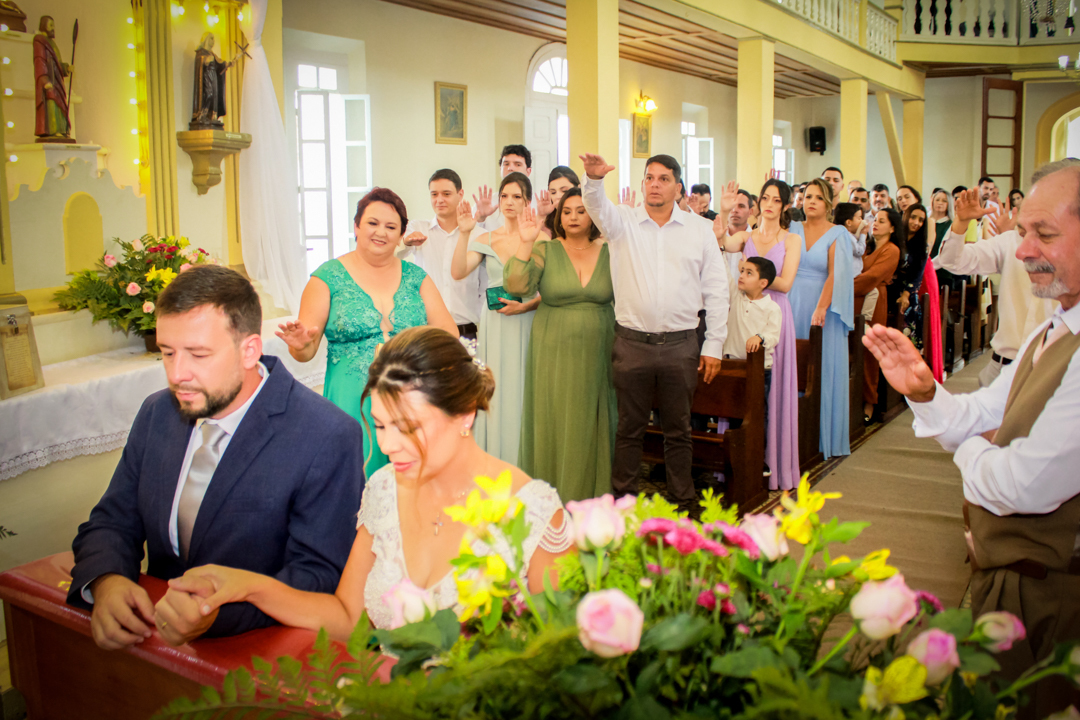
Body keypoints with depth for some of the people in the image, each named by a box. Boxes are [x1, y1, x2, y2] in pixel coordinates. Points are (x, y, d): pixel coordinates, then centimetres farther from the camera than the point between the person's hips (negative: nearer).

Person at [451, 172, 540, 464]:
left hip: (527, 324, -2)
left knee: (522, 393, -2)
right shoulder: (486, 239, 10)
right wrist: (464, 233, -12)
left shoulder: (540, 237, 1)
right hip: (494, 327, 3)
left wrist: (526, 305, -17)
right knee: (495, 393, 3)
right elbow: (458, 272, -5)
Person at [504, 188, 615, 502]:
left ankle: (588, 497, 22)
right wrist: (525, 242, -19)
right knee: (552, 423, 4)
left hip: (595, 354, 1)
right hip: (553, 354, -1)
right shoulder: (545, 250, 0)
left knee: (589, 425, 8)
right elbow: (516, 285, -12)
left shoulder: (610, 252, 6)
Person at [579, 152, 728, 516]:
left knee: (678, 429, 10)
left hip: (681, 345, 1)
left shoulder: (700, 229, 6)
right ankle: (622, 498, 20)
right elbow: (597, 205, -16)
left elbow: (716, 290, 6)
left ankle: (684, 501, 22)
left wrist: (714, 345, 2)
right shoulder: (622, 221, 5)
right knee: (630, 427, 9)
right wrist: (594, 178, -39)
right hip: (631, 344, 0)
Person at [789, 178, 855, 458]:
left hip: (822, 308, -3)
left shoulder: (838, 233, 0)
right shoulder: (793, 230, 10)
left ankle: (822, 437, 11)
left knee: (823, 370, 2)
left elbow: (835, 275, -11)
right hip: (793, 306, 3)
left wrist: (821, 309, -21)